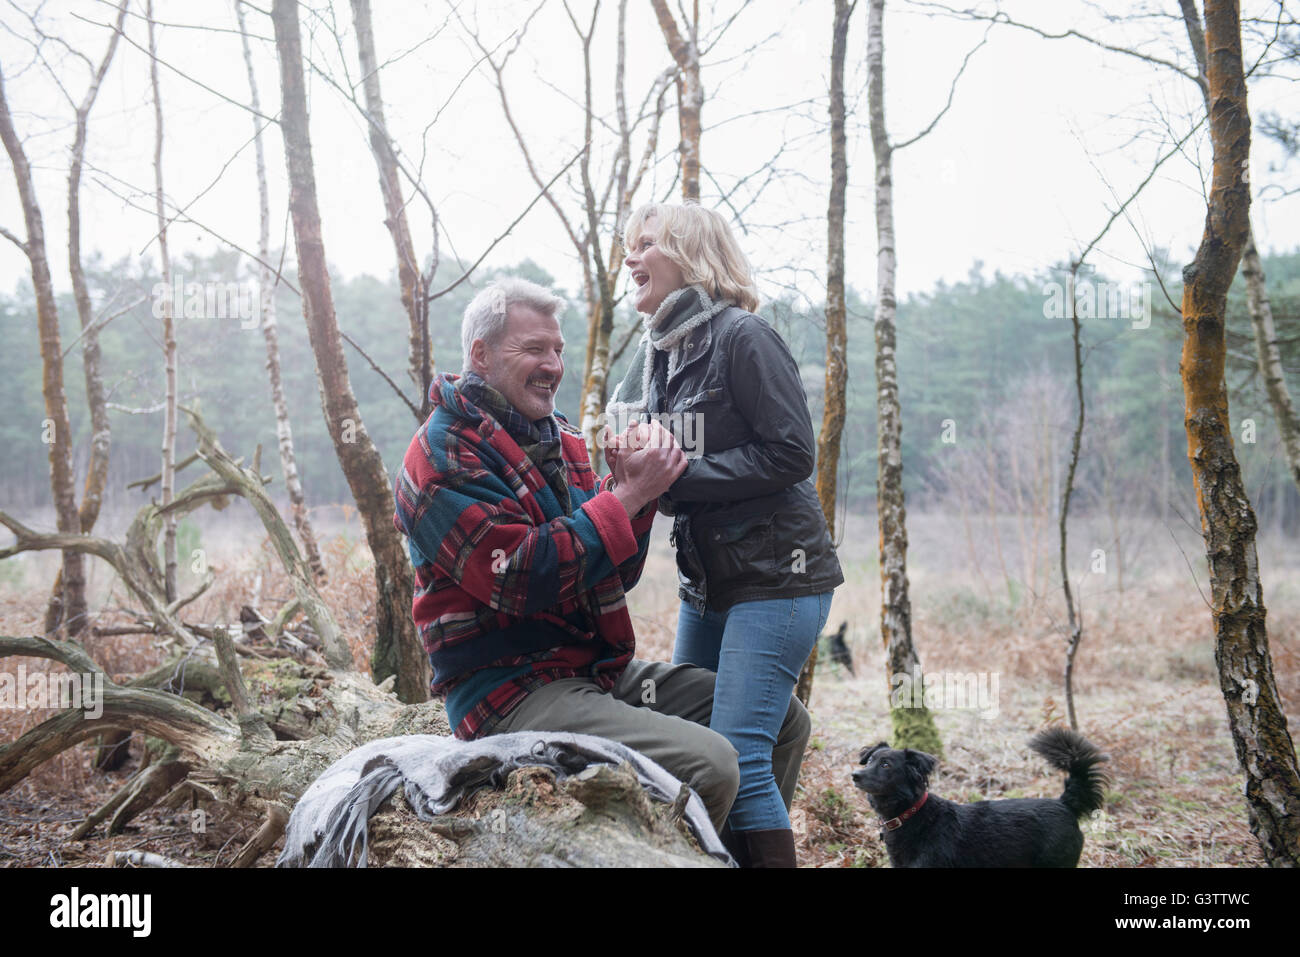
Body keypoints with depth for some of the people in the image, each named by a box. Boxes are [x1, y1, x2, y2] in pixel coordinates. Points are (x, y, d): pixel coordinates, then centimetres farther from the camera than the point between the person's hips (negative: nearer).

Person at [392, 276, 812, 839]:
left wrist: (637, 486, -5)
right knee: (708, 765, -28)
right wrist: (628, 495, -17)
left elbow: (616, 576, 12)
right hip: (513, 693, -9)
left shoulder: (558, 440, 16)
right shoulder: (445, 456, -9)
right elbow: (521, 580, -21)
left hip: (602, 670, 9)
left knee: (783, 722, 5)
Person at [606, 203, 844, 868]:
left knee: (736, 754, -15)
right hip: (706, 583, 8)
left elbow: (791, 454, -17)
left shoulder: (742, 337, -11)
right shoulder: (656, 353, 13)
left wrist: (675, 474, -18)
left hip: (776, 579, -8)